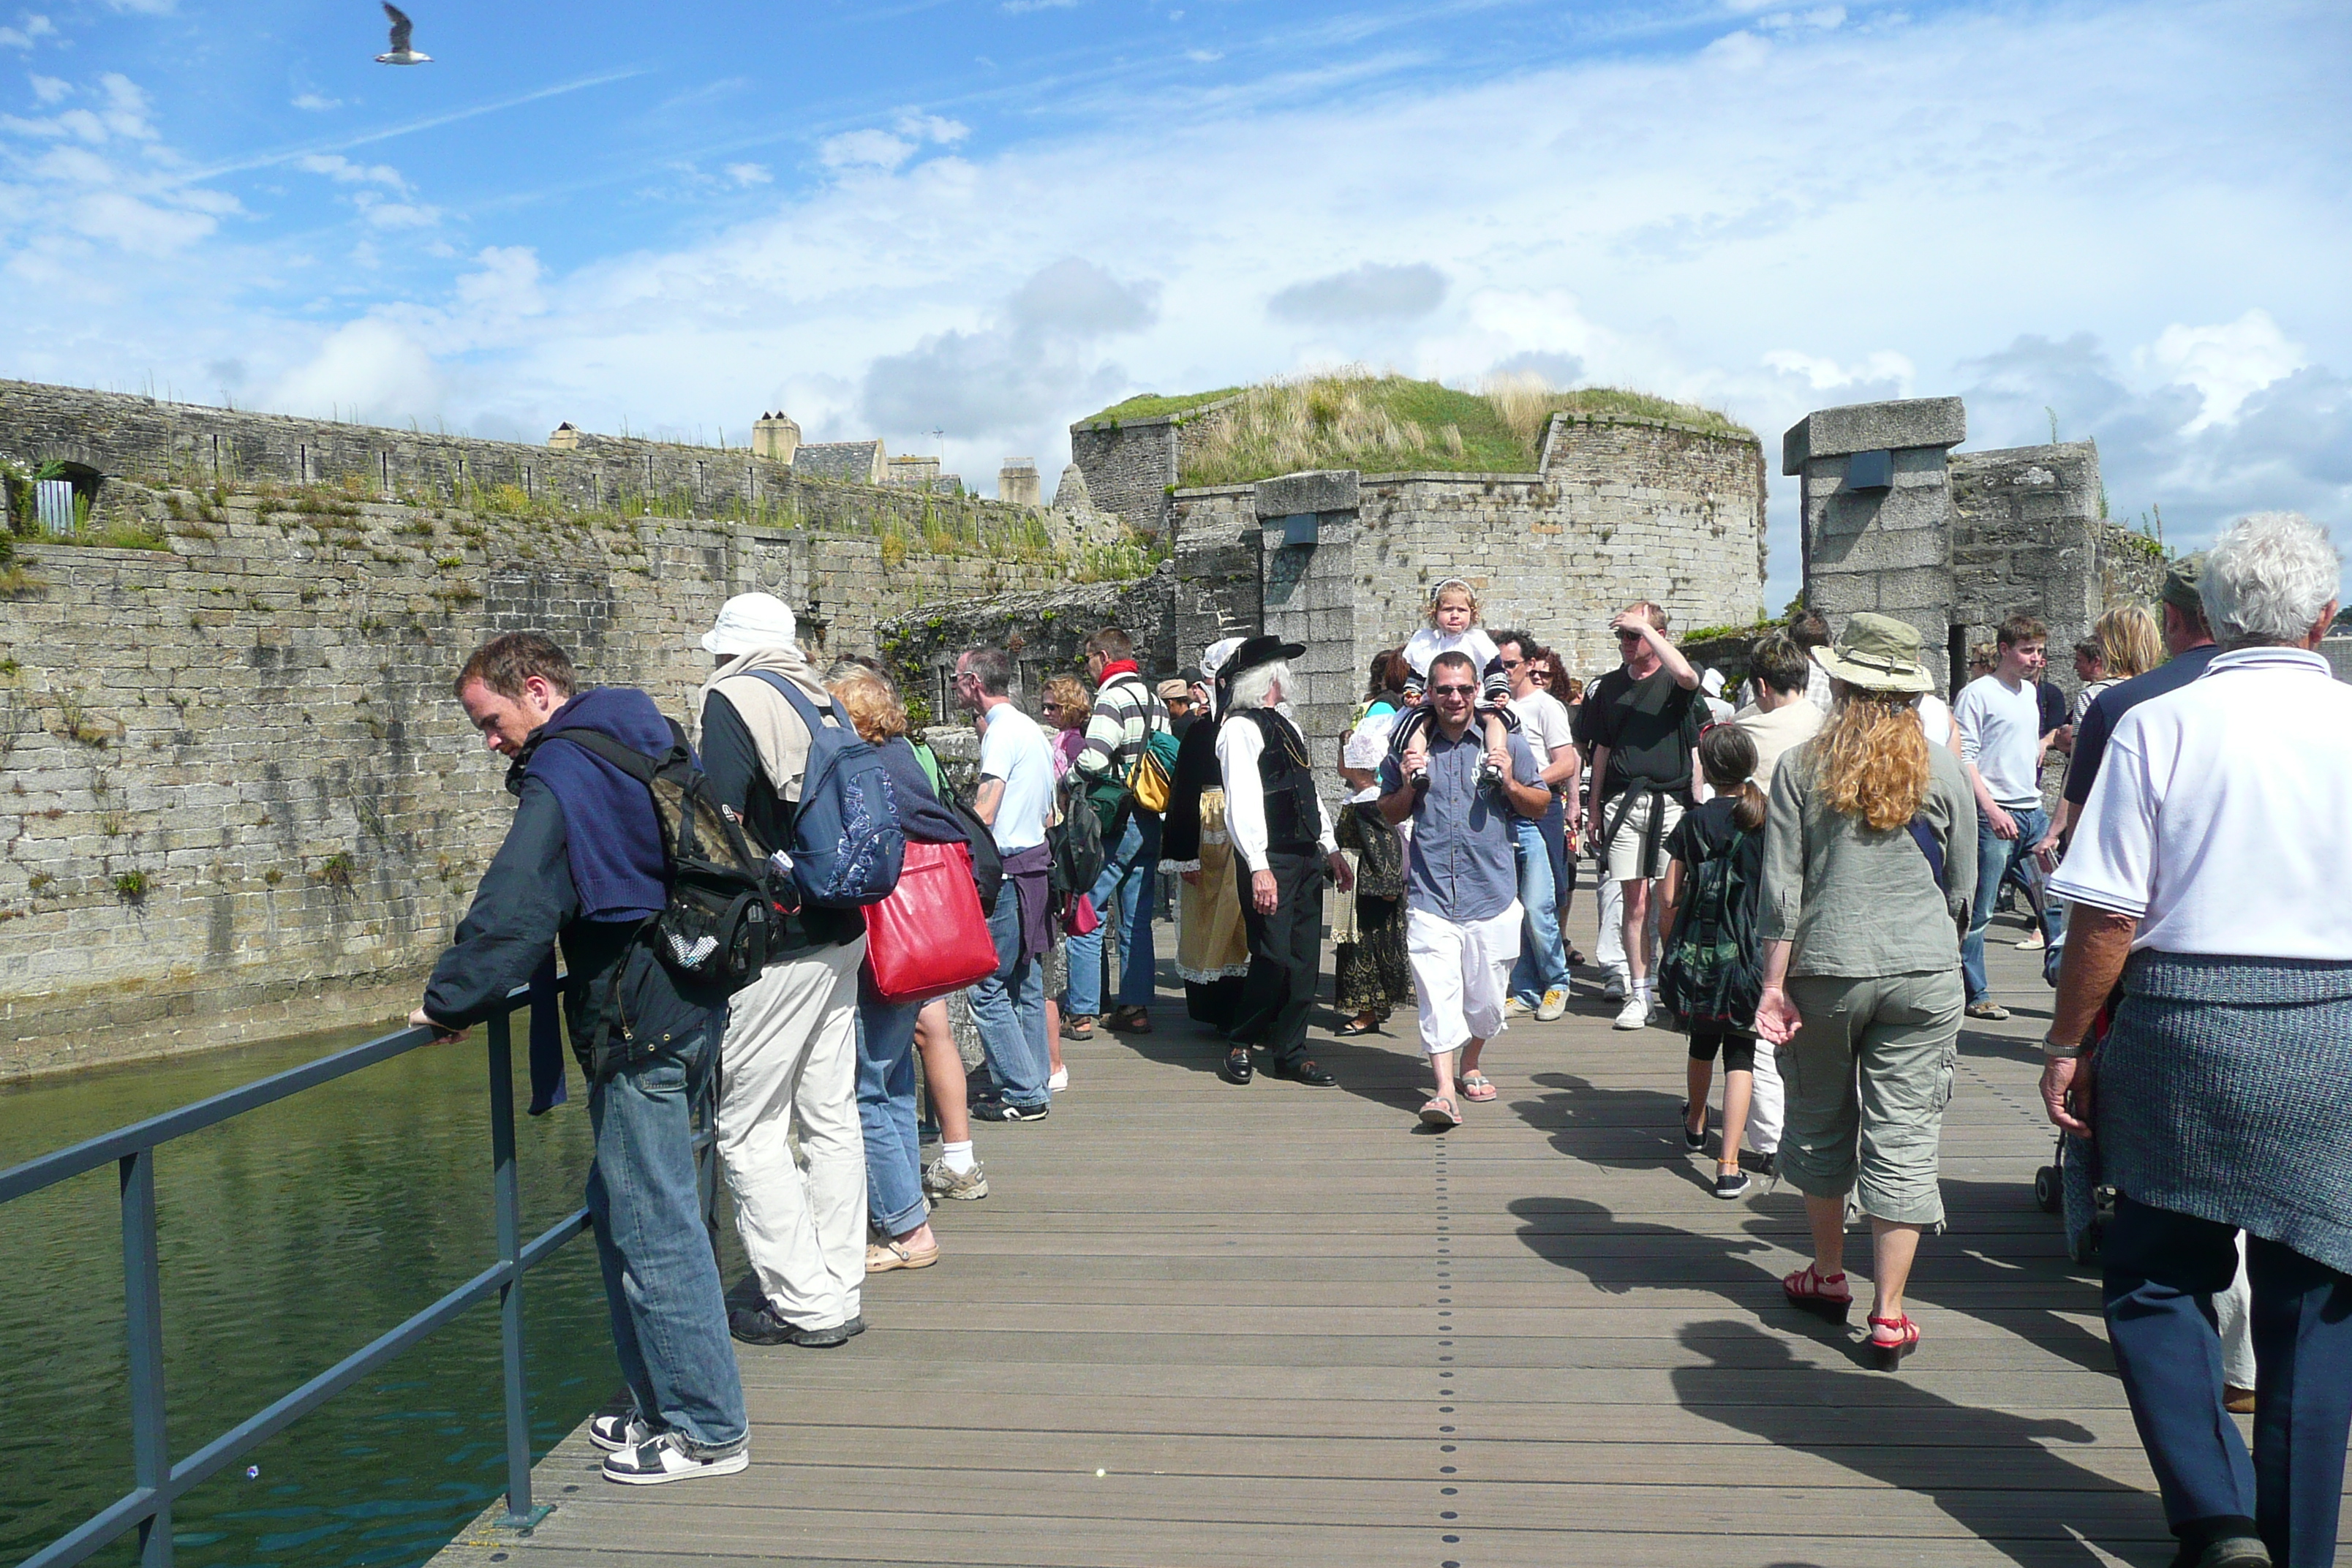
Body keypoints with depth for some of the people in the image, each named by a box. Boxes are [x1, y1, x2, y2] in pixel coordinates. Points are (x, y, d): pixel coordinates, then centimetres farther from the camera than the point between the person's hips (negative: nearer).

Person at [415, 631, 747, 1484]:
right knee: (624, 1209, 18)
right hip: (691, 1003, 10)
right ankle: (659, 1403, 26)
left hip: (637, 1023, -10)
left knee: (652, 1225, -2)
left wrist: (449, 1000, -10)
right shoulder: (647, 736, 15)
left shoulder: (562, 772, -14)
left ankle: (706, 1429, 6)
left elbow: (513, 909, -21)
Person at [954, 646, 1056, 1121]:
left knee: (987, 988, -5)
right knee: (1025, 984, 14)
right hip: (1034, 859, 10)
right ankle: (1034, 1084, 19)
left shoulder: (1002, 731, -13)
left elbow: (983, 815, -20)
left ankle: (1023, 1094, -3)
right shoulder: (1029, 728, 16)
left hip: (1005, 871, -10)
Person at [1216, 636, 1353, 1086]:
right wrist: (1259, 868, -23)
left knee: (1304, 957, 8)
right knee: (1274, 956, -9)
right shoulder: (1240, 728, -9)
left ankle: (1291, 1052, 17)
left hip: (1306, 857, 9)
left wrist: (1331, 850, 21)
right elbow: (1241, 802, -17)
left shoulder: (1287, 725, 20)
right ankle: (1240, 1044, 10)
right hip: (1270, 860, -9)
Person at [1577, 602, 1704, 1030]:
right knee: (1635, 901, 1)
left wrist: (1643, 626, -17)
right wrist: (1594, 807, 17)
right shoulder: (1610, 686, 15)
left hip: (1671, 800, -3)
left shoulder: (1674, 682, 2)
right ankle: (1639, 992, 5)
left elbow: (1686, 675, -25)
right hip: (1622, 802, 3)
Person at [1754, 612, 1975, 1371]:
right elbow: (1961, 885, 8)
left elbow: (1782, 886, -5)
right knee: (1904, 1139, 3)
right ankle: (1888, 1317, 6)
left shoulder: (1802, 766, -3)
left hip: (1825, 968, 0)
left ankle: (1828, 1277, 31)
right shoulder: (1940, 767, 0)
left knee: (1821, 1125, 17)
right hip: (1922, 973, 0)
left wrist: (1775, 984, -1)